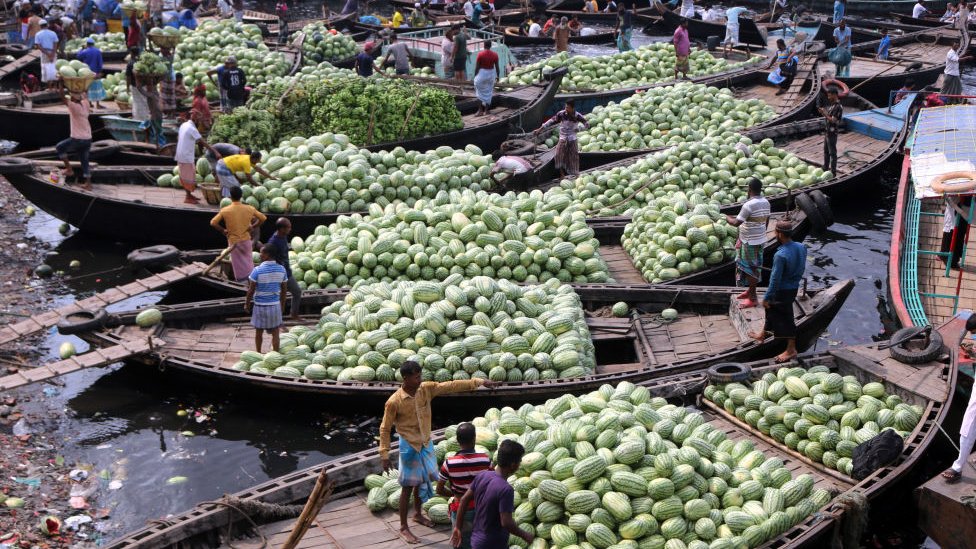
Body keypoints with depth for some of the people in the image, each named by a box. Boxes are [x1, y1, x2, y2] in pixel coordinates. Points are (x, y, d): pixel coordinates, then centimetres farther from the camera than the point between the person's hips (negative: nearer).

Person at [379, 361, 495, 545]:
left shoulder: (427, 389, -8)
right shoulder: (394, 402, -21)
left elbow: (451, 386, -8)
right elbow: (385, 429, -13)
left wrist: (480, 382, -13)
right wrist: (384, 454, -14)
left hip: (426, 444, 6)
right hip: (409, 446, -6)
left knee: (421, 481, 20)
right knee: (408, 486, 2)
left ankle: (418, 514, 42)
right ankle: (404, 527, 14)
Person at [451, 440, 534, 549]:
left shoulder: (482, 475, -4)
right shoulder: (506, 489, -25)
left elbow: (464, 500, 2)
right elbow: (506, 523, -26)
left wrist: (458, 527, 11)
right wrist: (525, 535, -10)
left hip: (476, 539, 7)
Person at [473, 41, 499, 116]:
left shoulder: (480, 54, -14)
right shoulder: (495, 55, -6)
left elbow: (477, 67, -11)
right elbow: (497, 67, -1)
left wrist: (475, 76, 0)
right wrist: (498, 76, 12)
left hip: (482, 73, -3)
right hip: (491, 74, 3)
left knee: (480, 92, 9)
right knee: (488, 93, 15)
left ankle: (480, 110, 3)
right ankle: (486, 110, 19)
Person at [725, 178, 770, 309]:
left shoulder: (749, 205, -24)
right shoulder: (766, 202, 1)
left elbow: (736, 223, -22)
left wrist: (728, 218, -2)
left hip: (750, 242, -8)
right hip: (760, 240, 8)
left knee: (750, 268, 0)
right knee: (755, 267, 20)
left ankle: (753, 298, 6)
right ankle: (750, 290, 35)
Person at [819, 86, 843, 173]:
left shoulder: (838, 107, -19)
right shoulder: (831, 105, 10)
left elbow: (833, 120, -22)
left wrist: (825, 114, -19)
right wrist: (823, 112, 0)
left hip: (832, 132, -10)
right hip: (827, 131, 10)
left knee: (832, 152, -2)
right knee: (826, 151, 18)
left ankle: (833, 172, 4)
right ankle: (825, 169, 30)